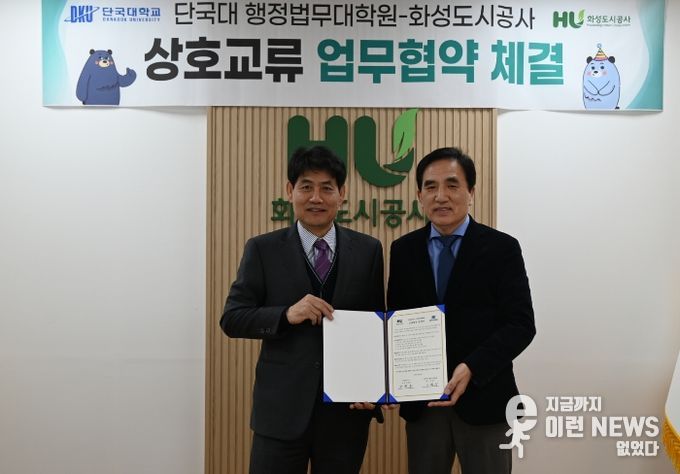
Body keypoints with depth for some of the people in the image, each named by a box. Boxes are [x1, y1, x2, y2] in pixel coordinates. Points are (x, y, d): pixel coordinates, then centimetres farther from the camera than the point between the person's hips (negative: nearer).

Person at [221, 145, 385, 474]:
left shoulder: (368, 250, 4)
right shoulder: (263, 249, 0)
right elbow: (231, 319, -3)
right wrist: (287, 314, -19)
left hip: (347, 408, 2)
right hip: (281, 409, -1)